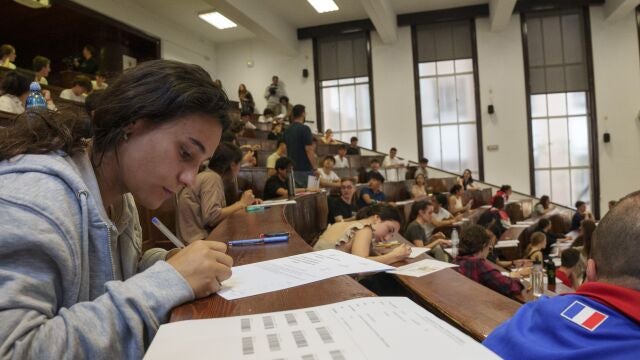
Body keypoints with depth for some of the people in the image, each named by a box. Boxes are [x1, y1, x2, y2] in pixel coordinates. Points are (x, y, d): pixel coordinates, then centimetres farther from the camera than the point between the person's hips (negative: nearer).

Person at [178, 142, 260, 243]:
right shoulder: (212, 178, -12)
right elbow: (211, 217, -24)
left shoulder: (209, 175, 14)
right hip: (201, 239, -9)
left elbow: (218, 211, 8)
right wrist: (241, 204, -14)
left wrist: (246, 203, 4)